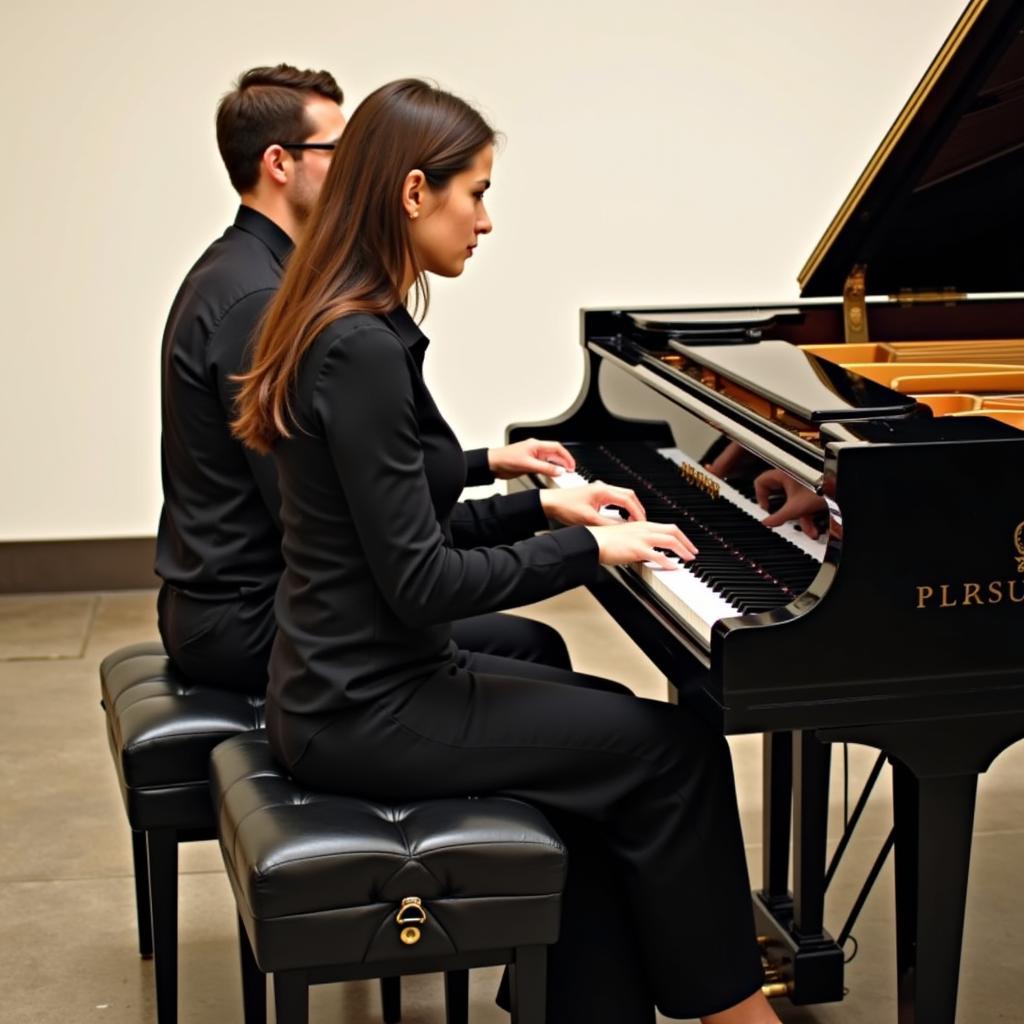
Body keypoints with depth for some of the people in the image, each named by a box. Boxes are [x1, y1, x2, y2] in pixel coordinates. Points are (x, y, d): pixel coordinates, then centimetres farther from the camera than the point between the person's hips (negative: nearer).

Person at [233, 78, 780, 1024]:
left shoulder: (350, 330, 8)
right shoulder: (364, 351, -22)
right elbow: (420, 582, -23)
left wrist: (545, 506, 10)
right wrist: (590, 548, -13)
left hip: (356, 679, 10)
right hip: (365, 711, -10)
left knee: (608, 732, 19)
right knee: (675, 747, -2)